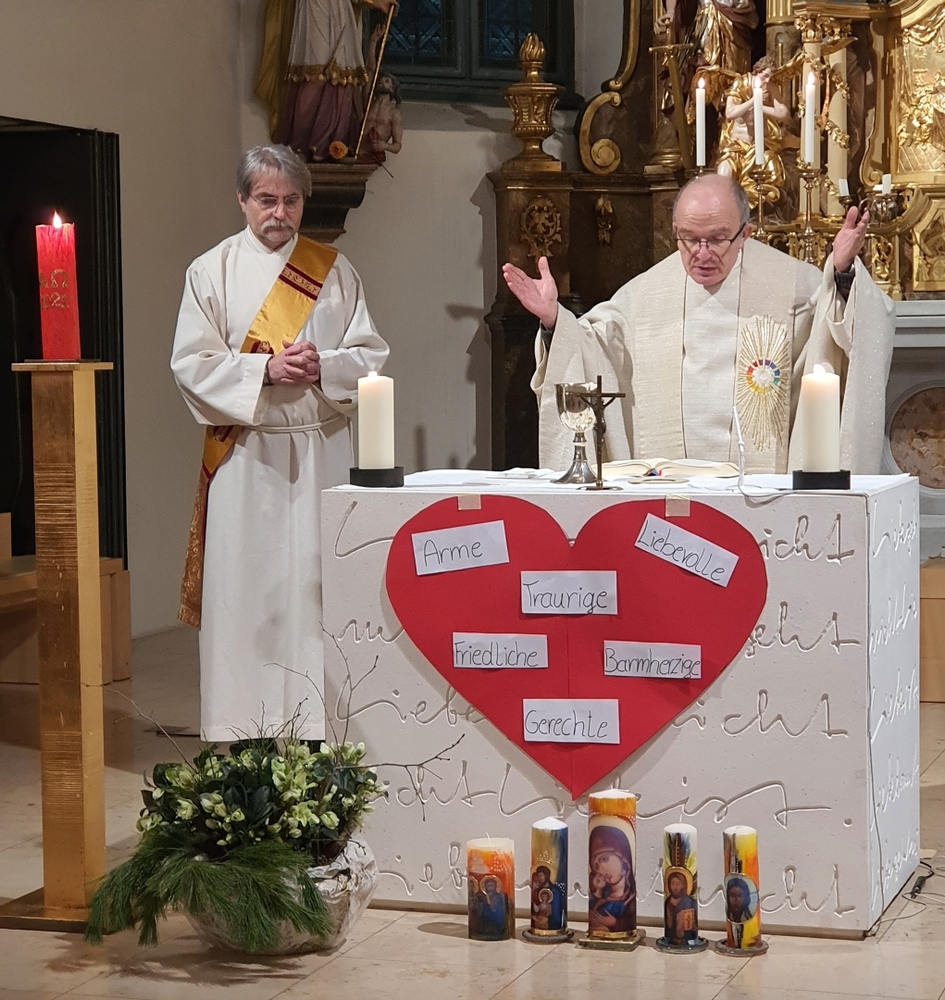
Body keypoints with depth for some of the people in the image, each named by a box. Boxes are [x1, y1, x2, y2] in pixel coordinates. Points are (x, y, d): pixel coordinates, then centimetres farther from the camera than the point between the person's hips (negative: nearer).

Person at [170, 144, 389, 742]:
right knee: (246, 587, -2)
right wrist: (266, 369, -16)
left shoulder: (334, 272, 9)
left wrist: (322, 366, -14)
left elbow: (371, 356, 5)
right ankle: (244, 733, 3)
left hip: (321, 452, 1)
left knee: (318, 581, 0)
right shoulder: (213, 272, 4)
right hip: (245, 455, -1)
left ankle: (321, 721, 5)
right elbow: (192, 365, -3)